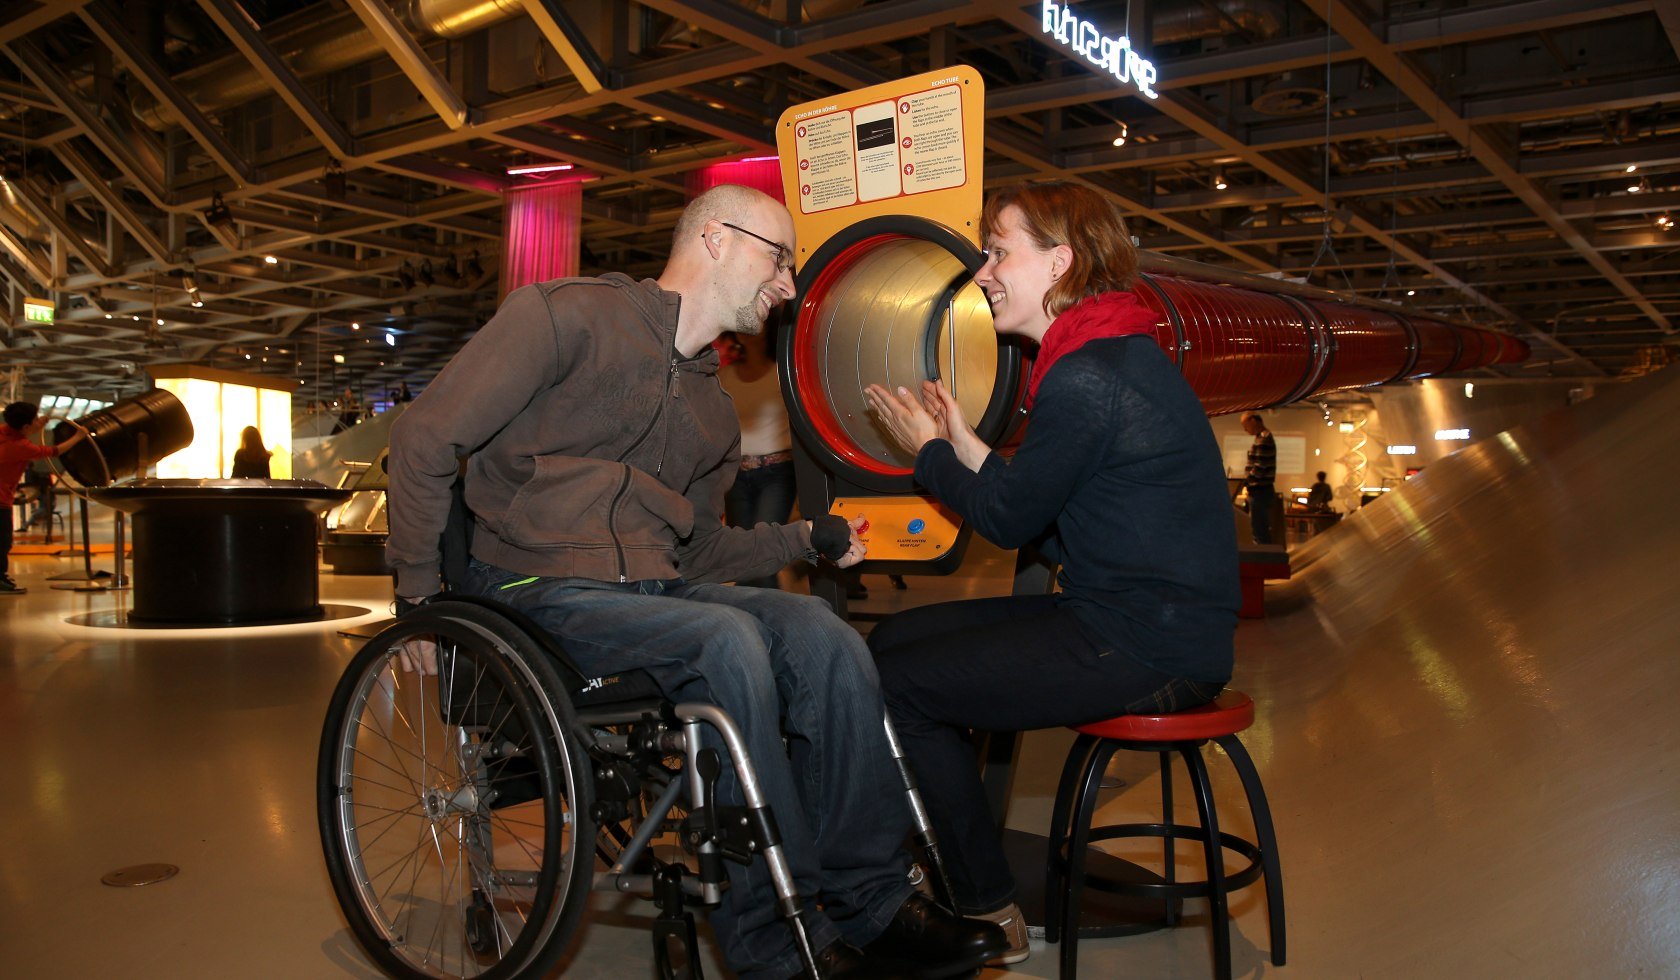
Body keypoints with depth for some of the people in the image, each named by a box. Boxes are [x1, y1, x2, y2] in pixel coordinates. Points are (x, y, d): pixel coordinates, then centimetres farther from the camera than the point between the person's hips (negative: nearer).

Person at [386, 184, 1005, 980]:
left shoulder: (712, 411, 20)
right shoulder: (572, 315, -3)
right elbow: (425, 436, -5)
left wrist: (808, 540, 10)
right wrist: (419, 593, -5)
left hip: (657, 590, 7)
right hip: (541, 594, -6)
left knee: (823, 635, -21)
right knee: (727, 638, -33)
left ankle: (871, 905, -9)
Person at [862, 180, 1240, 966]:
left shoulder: (1085, 379, -20)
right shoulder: (1112, 355, 13)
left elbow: (1010, 520, -11)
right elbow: (1049, 528, 13)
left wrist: (929, 450, 5)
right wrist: (962, 444, 10)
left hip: (1145, 650, -10)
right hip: (1147, 622, 10)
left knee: (899, 684, -5)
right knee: (896, 638, 11)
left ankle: (988, 913, 13)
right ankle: (937, 869, 23)